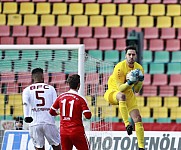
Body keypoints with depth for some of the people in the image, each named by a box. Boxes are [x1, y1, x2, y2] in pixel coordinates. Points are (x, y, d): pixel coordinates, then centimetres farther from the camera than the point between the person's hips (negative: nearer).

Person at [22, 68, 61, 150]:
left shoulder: (27, 90, 9)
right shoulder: (50, 88, 9)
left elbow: (26, 103, -11)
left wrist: (26, 116, -24)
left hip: (34, 124, 1)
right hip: (49, 122, -1)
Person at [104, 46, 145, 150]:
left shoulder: (139, 69, -6)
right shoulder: (120, 67, -23)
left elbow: (136, 90, -1)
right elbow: (120, 88, -25)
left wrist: (140, 81, -19)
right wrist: (129, 83, -41)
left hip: (129, 94, 5)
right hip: (113, 92, -5)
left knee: (138, 118, -7)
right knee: (122, 96, -42)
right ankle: (127, 124, -42)